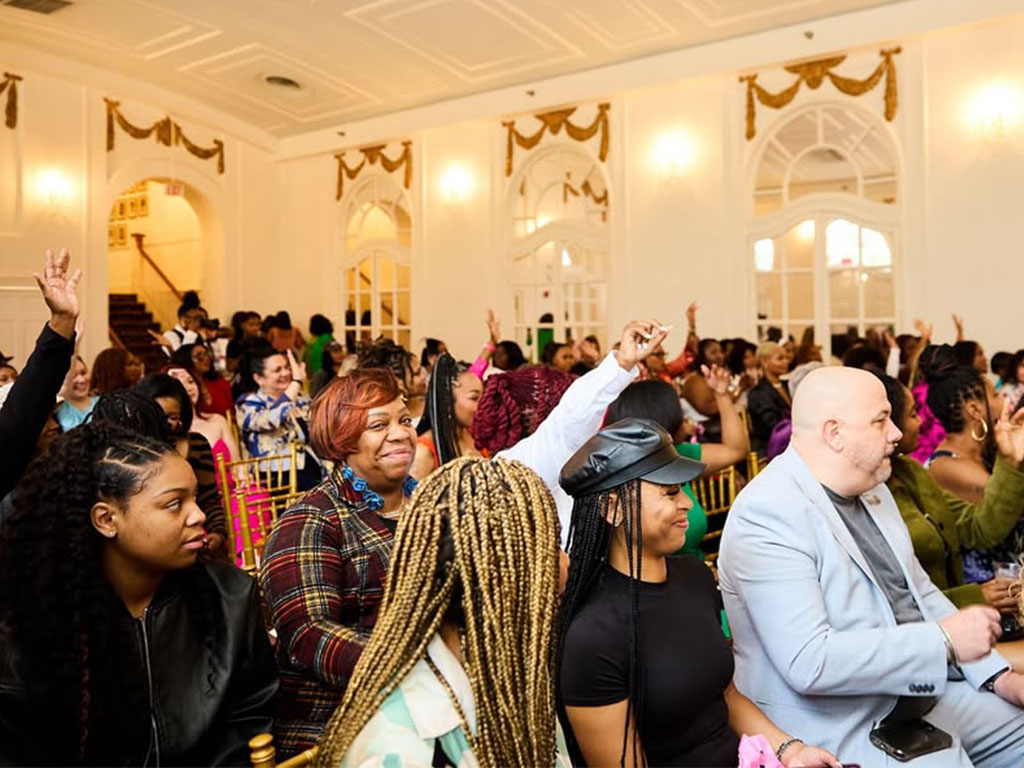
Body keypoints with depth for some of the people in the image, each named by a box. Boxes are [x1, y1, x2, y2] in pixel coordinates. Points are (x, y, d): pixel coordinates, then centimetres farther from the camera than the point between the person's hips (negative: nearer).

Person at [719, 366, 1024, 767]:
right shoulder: (766, 514, -24)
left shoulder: (869, 488, 6)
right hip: (843, 731, -9)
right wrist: (943, 640, -23)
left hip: (923, 696, 9)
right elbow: (810, 662, -29)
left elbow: (920, 592, 16)